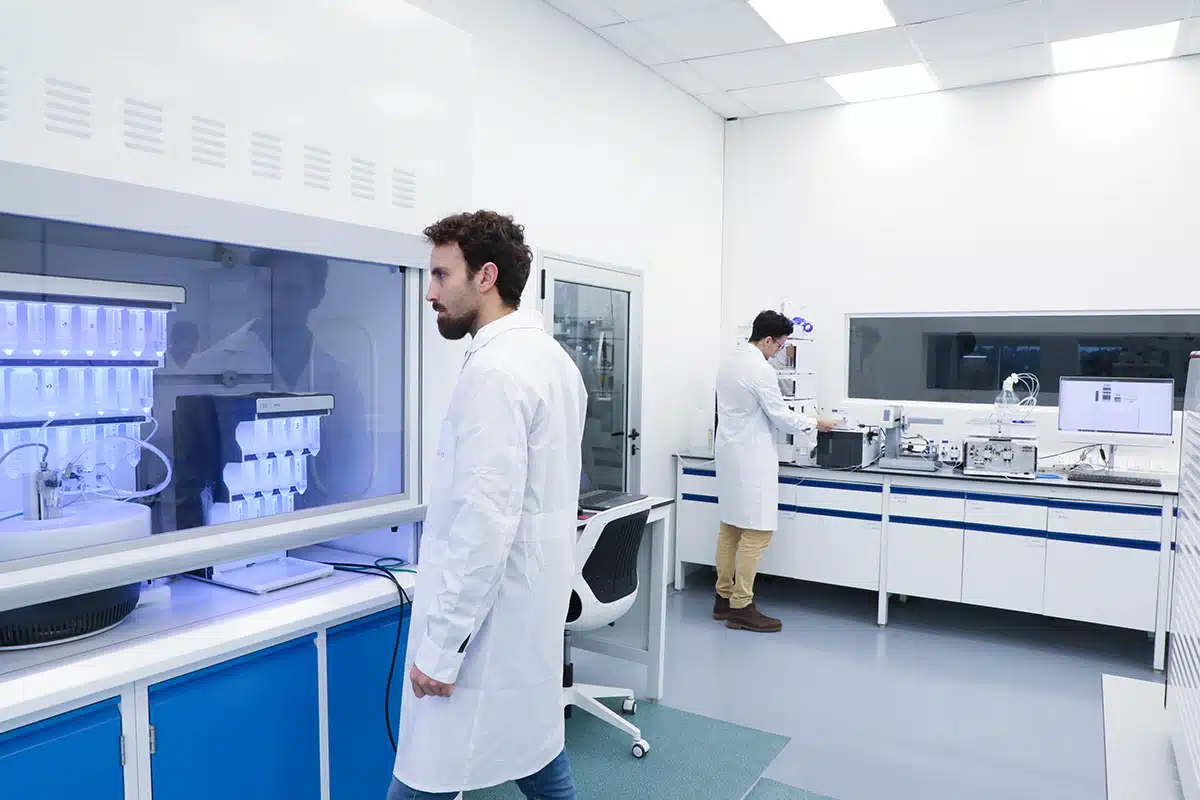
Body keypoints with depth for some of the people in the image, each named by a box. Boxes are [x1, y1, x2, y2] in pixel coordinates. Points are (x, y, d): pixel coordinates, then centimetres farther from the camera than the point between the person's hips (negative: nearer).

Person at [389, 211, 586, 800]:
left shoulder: (494, 370, -20)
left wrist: (441, 645, -18)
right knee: (536, 751, 20)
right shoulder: (551, 357, 11)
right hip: (532, 609, 10)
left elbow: (486, 520, -25)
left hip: (488, 621, -9)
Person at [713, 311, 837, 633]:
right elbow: (780, 416, -13)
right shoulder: (760, 369, -17)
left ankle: (724, 598, 19)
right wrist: (816, 423, 1)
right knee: (756, 532, -4)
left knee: (730, 528, 13)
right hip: (750, 460, -10)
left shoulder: (730, 362, 11)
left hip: (730, 455, 10)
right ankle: (741, 607, 0)